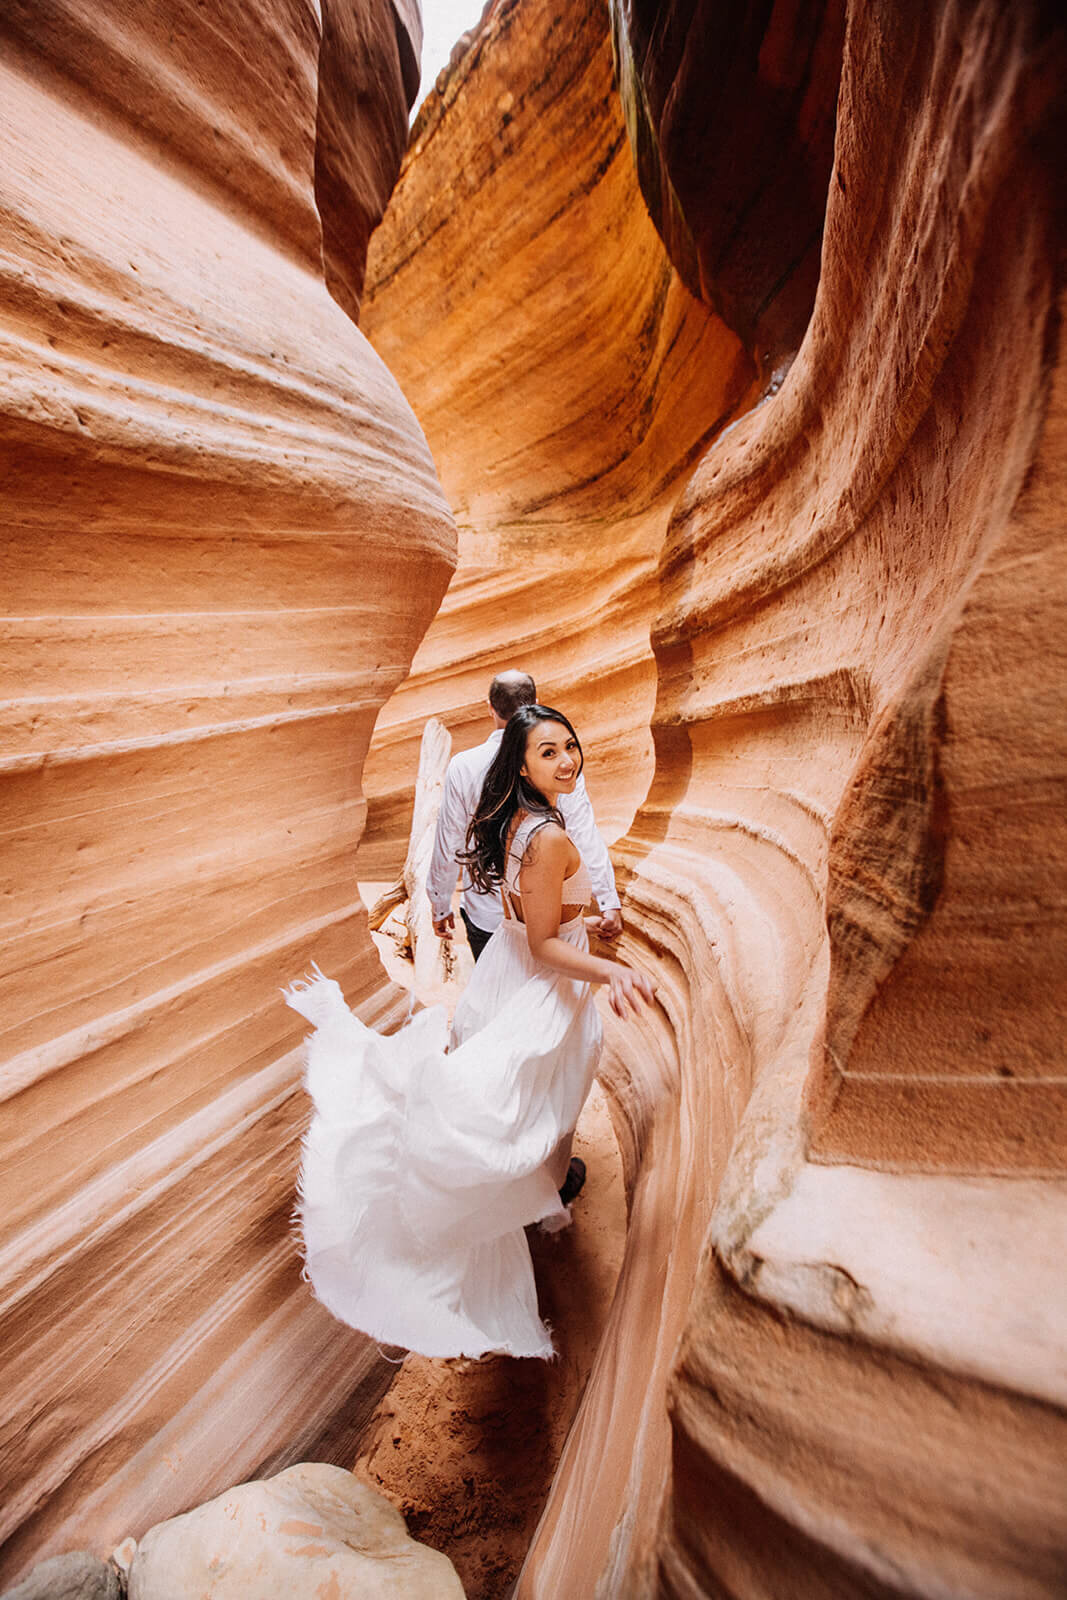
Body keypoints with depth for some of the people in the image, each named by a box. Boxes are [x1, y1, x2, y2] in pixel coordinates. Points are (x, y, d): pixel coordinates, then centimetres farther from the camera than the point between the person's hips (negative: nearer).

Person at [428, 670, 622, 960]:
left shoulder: (463, 766, -12)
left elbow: (447, 848, -6)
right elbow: (586, 837, -17)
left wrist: (440, 907, 6)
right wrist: (609, 902, -13)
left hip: (486, 913, 0)